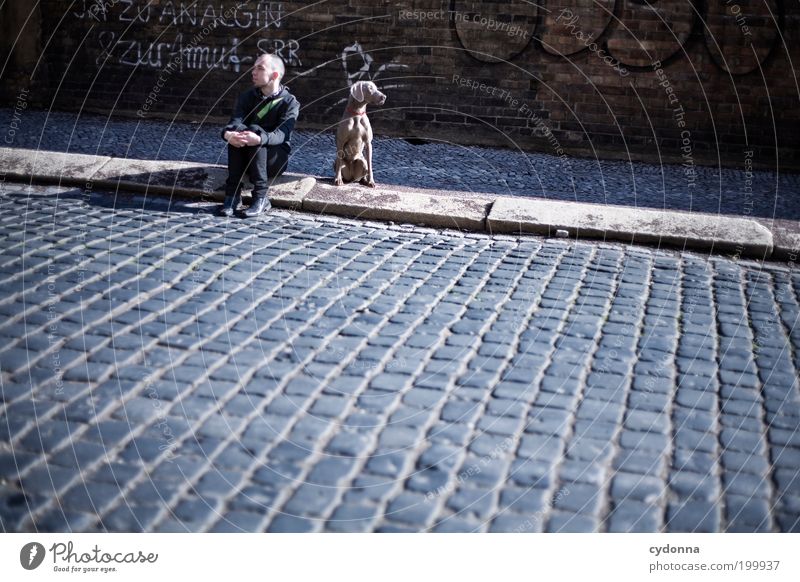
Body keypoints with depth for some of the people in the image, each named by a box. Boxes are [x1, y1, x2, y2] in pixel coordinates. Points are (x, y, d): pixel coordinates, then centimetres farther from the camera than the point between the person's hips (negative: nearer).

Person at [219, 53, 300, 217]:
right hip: (247, 160, 3)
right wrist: (228, 133, -40)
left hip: (276, 159, -3)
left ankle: (261, 197, -32)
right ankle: (232, 194, -29)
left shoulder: (290, 102, -6)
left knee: (254, 130, -31)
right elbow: (236, 121, -13)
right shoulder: (247, 97, 6)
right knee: (237, 130, -27)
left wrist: (258, 139, -46)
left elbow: (281, 134, -24)